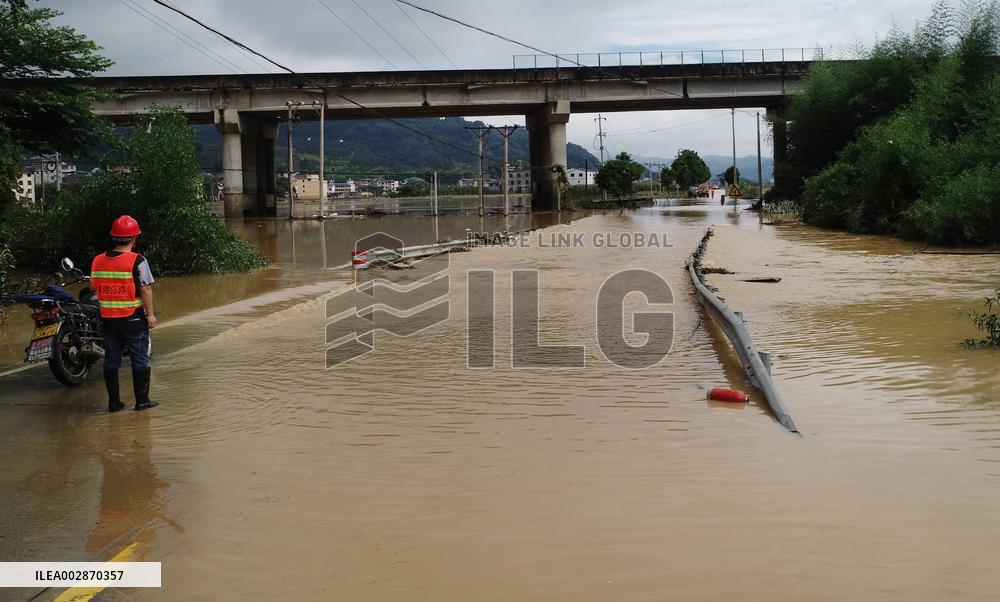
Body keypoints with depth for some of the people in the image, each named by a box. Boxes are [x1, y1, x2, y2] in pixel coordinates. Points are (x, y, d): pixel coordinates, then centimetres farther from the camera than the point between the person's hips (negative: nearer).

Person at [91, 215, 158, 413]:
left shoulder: (97, 261, 2)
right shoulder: (137, 261, -14)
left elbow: (94, 287, 9)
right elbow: (145, 289, -14)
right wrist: (150, 314, -7)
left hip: (107, 319, 5)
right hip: (134, 318, -5)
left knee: (111, 360, 12)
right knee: (140, 360, 6)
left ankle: (114, 401, 16)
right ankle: (142, 400, 9)